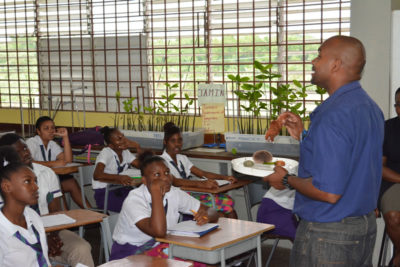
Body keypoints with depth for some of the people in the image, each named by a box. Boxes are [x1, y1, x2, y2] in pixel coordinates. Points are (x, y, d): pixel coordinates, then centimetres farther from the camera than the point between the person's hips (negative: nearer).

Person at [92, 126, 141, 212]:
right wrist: (119, 177, -44)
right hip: (104, 193, -7)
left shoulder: (125, 152, 10)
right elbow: (97, 175, -29)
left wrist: (138, 147, -3)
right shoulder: (106, 152, -13)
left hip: (119, 190, 7)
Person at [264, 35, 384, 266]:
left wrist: (287, 180, -11)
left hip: (329, 233, -9)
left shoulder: (334, 115, -24)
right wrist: (304, 136, 13)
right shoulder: (370, 107, 7)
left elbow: (329, 192, -27)